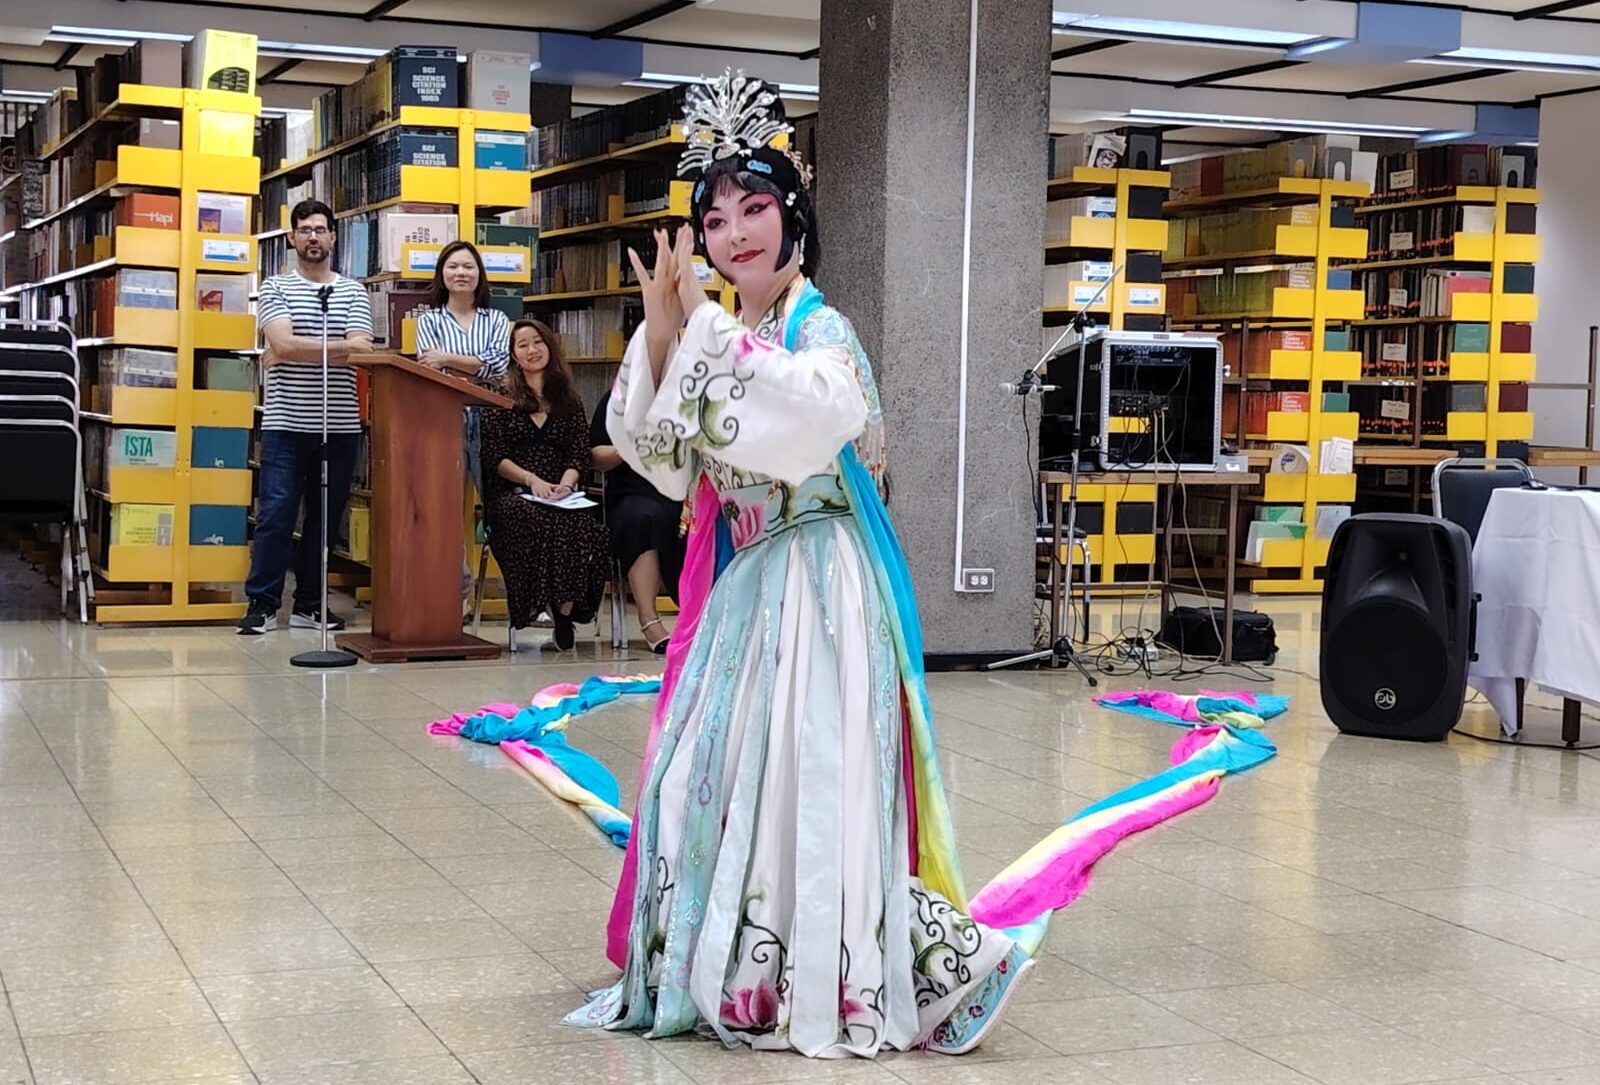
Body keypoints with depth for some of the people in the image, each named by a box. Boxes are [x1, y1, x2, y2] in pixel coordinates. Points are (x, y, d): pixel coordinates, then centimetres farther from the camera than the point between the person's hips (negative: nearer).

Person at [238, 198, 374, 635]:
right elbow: (283, 342, -13)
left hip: (340, 426, 3)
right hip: (286, 423, -2)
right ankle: (262, 604, 1)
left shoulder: (353, 292, 9)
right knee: (275, 515, -5)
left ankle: (309, 605, 15)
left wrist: (297, 351, -10)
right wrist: (337, 347, -7)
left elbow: (361, 350, -7)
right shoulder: (275, 288, 4)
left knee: (325, 517, 7)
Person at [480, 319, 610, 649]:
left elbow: (580, 456, 11)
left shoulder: (568, 400, 20)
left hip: (559, 495, 2)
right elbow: (494, 456, 1)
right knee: (541, 522, -38)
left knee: (588, 529, -34)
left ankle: (565, 607, -25)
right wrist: (531, 479, -15)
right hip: (510, 494, -2)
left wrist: (565, 484, -11)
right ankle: (561, 607, -28)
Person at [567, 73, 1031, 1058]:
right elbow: (662, 460, 6)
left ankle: (826, 983, 3)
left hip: (813, 585, -8)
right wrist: (662, 335, -5)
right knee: (710, 769, 13)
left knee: (803, 776, -8)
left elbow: (811, 413, -34)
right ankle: (719, 968, 27)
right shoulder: (723, 337, 10)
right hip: (736, 580, 8)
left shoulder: (821, 331, -11)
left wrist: (701, 330, -26)